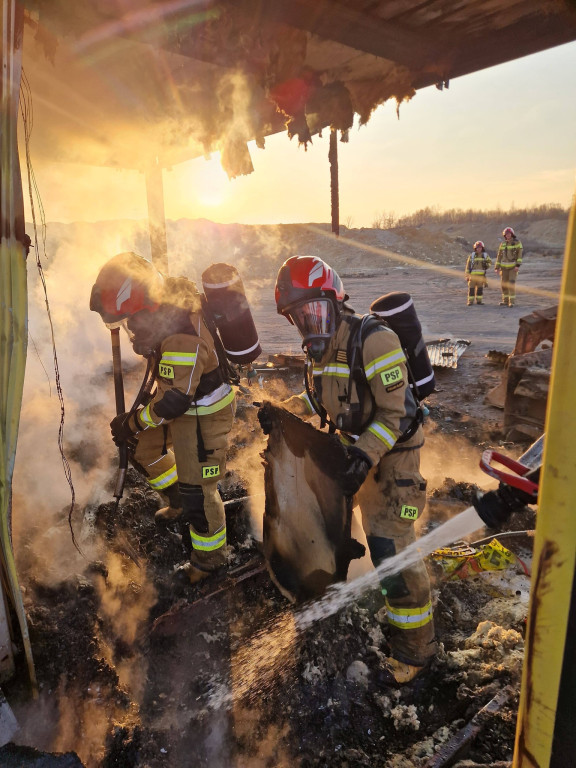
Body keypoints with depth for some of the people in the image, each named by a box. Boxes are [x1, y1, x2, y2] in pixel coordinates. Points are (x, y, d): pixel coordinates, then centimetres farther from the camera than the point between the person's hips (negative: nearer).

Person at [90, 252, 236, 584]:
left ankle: (210, 556, 28)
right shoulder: (171, 293, -8)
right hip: (184, 397, 10)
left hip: (204, 416, -10)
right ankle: (181, 503, 44)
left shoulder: (182, 339, -37)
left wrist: (133, 422, -15)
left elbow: (173, 403, -28)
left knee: (197, 490, 3)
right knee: (144, 448, 22)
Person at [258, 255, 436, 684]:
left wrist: (365, 456, -33)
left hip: (392, 449, -8)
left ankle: (416, 645, 9)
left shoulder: (373, 341, -25)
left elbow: (394, 414, -24)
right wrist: (282, 412, -3)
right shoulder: (319, 346, 2)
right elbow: (316, 396, 13)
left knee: (390, 546, -10)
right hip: (354, 445, 9)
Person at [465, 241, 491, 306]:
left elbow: (490, 262, 16)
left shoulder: (485, 255, 7)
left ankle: (479, 300, 15)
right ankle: (470, 301, 3)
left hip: (481, 275, 2)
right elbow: (468, 265, 3)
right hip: (473, 275, -2)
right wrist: (467, 275, -2)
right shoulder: (472, 255, 2)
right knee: (471, 288, -3)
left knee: (480, 288, 5)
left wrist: (486, 264, -7)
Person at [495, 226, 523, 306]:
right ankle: (505, 301, 12)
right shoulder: (503, 244, 6)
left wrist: (518, 265, -22)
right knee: (504, 284, 3)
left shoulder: (517, 243, -6)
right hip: (504, 267, 4)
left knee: (511, 283, -12)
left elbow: (519, 254, -11)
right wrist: (497, 267, -1)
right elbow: (499, 256, 7)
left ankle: (511, 302, -8)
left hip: (513, 266, -4)